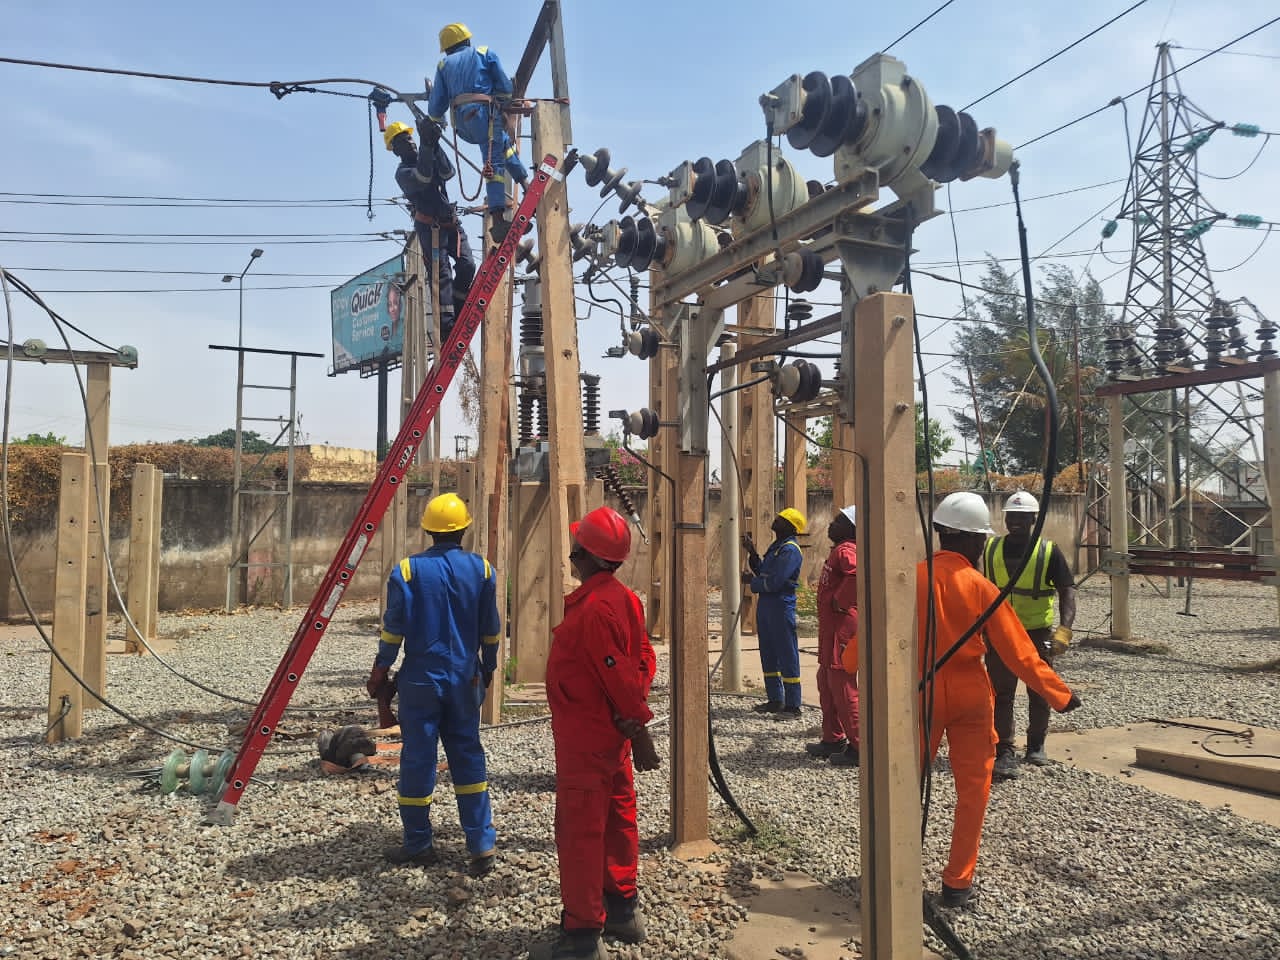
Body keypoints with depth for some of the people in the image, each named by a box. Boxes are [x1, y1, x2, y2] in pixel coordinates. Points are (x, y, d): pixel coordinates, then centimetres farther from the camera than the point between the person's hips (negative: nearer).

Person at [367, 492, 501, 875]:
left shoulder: (407, 570, -9)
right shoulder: (481, 569, -2)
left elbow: (393, 628, -7)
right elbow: (490, 629, 4)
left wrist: (380, 669, 6)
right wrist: (488, 668, 17)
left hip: (420, 680, -2)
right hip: (465, 679, 2)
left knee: (417, 758, 8)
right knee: (468, 757, 10)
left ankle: (418, 844, 19)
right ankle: (482, 845, 9)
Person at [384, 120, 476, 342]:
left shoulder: (430, 159, 18)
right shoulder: (402, 173, 0)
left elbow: (448, 173, -2)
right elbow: (422, 178, -22)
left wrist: (436, 146, -11)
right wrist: (427, 147, -26)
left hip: (452, 222, 5)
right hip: (430, 226, -5)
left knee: (467, 265, -11)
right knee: (442, 274, -12)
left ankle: (457, 310, 5)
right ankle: (446, 323, -14)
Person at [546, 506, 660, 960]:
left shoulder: (592, 608, -24)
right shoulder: (623, 597, 5)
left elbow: (618, 673, -23)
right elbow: (643, 659, 6)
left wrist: (639, 728, -15)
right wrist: (633, 716, -3)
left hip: (584, 738, -10)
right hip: (612, 733, 10)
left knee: (579, 829, 0)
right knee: (617, 816, 18)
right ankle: (623, 908, 32)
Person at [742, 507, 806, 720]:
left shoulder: (790, 550, -14)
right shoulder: (775, 547, 17)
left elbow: (775, 582, -21)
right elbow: (763, 571, 17)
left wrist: (753, 582, -6)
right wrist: (752, 552, 9)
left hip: (782, 606, -10)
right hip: (765, 604, 10)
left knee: (787, 656, -4)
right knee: (768, 655, 16)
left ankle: (792, 706, 1)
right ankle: (775, 700, 27)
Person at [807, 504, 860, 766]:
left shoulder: (845, 550, -15)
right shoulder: (839, 550, 17)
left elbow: (859, 572, -35)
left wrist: (841, 602, -25)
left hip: (842, 629, -11)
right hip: (831, 629, 11)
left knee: (842, 688, -6)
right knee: (827, 685, 18)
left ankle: (859, 748, 1)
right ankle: (833, 740, 28)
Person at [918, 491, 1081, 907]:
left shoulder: (911, 578, -10)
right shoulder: (981, 588, -11)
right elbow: (1018, 651, -8)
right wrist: (1059, 695, 2)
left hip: (920, 695, 1)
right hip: (970, 699, -1)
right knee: (973, 787, 12)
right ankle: (958, 881, 16)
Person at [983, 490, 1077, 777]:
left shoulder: (1048, 551, -3)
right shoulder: (990, 549, 2)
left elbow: (1067, 591, -7)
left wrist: (1065, 629, -19)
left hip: (1038, 633, 0)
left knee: (1040, 693, 11)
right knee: (1001, 694, -3)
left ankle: (1036, 745, 29)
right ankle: (1005, 752, 1)